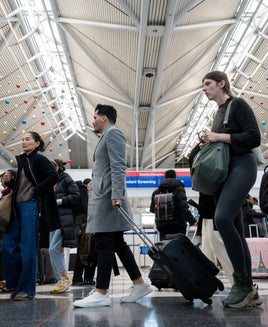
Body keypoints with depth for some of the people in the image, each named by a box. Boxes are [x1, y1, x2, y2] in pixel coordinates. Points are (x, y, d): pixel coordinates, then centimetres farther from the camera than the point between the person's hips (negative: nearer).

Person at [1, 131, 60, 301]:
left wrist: (36, 190, -13)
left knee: (28, 248, -4)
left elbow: (53, 176, -16)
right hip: (17, 207, 8)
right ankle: (16, 284, 20)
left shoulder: (40, 159, -2)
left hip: (30, 205, -8)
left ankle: (27, 289, 4)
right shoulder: (20, 160, 19)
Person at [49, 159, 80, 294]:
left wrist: (59, 201, -13)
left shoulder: (66, 180, 0)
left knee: (54, 249, -15)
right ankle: (61, 281, 11)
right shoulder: (53, 183, 23)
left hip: (64, 220, -8)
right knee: (57, 251, 6)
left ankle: (65, 278, -5)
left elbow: (76, 196, -10)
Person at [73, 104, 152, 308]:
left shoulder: (112, 133, -3)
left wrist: (117, 194, -25)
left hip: (108, 197, -10)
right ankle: (140, 285, 13)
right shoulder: (107, 136, 27)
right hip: (103, 197, 10)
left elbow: (118, 166, -16)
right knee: (117, 243, 9)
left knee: (104, 244, -10)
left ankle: (101, 293, -7)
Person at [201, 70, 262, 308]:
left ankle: (243, 282, -15)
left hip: (242, 167, -9)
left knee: (223, 219, -27)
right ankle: (249, 291, 7)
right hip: (223, 171, 9)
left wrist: (219, 137, -13)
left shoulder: (237, 104, -2)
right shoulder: (219, 112, 22)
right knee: (233, 227, 3)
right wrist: (209, 144, 6)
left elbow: (254, 137, -13)